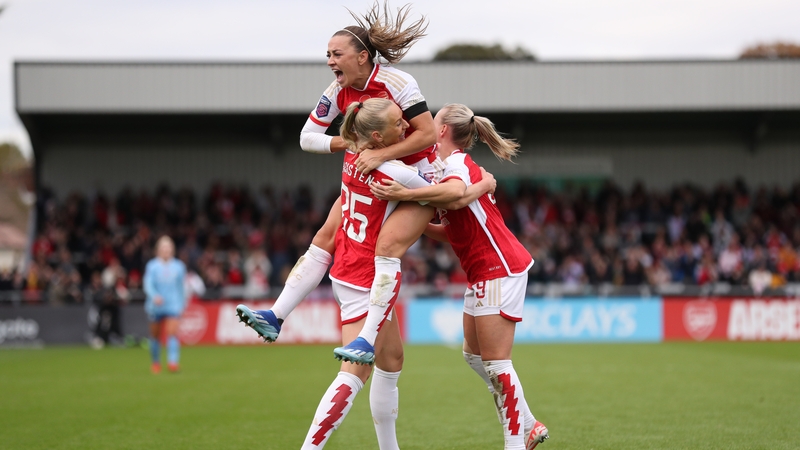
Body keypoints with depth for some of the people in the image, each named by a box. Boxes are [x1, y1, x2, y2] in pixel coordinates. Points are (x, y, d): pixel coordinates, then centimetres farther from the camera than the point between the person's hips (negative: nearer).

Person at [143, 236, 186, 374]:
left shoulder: (179, 266, 6)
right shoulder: (152, 266, -2)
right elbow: (148, 285, -12)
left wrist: (182, 303, 15)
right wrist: (154, 296, -31)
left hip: (173, 305, 0)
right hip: (156, 305, 0)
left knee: (172, 332, -16)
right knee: (156, 335, 10)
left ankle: (173, 362, -25)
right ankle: (155, 362, 29)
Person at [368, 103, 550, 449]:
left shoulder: (457, 163, -13)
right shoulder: (452, 167, 18)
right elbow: (452, 233, 18)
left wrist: (406, 195, -46)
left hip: (499, 268, -10)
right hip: (484, 272, 10)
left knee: (494, 362, -8)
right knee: (473, 355, 15)